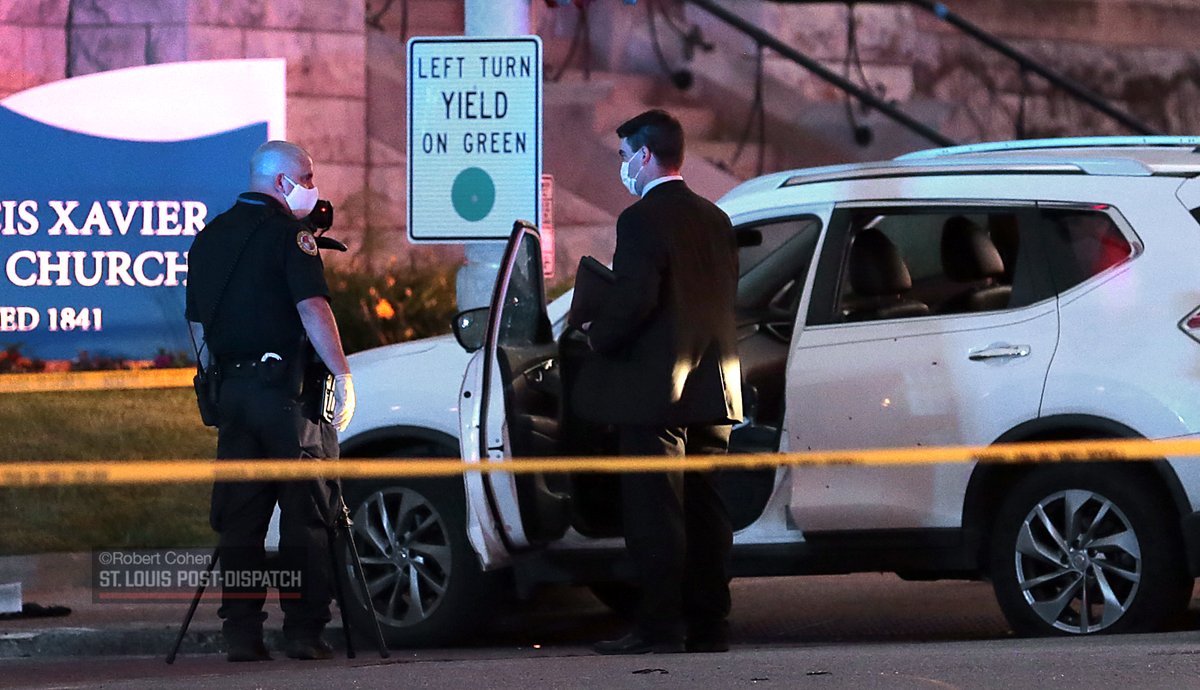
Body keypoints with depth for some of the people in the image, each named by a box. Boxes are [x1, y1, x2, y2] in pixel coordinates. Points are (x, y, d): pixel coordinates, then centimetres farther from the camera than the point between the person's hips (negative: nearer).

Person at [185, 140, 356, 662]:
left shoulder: (209, 237, 15)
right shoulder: (287, 233, -8)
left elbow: (198, 325, 20)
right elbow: (312, 309, -17)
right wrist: (342, 374, -16)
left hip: (233, 388, 6)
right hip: (289, 388, -6)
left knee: (240, 517, 6)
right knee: (304, 512, -2)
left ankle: (241, 632, 3)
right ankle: (304, 629, -5)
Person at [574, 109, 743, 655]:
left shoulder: (642, 220, -12)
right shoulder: (715, 220, 14)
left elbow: (634, 298, -21)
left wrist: (598, 335, -5)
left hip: (655, 390, -8)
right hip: (713, 387, 8)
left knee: (655, 512, -5)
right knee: (705, 511, 10)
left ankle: (660, 625, -6)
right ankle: (708, 625, 11)